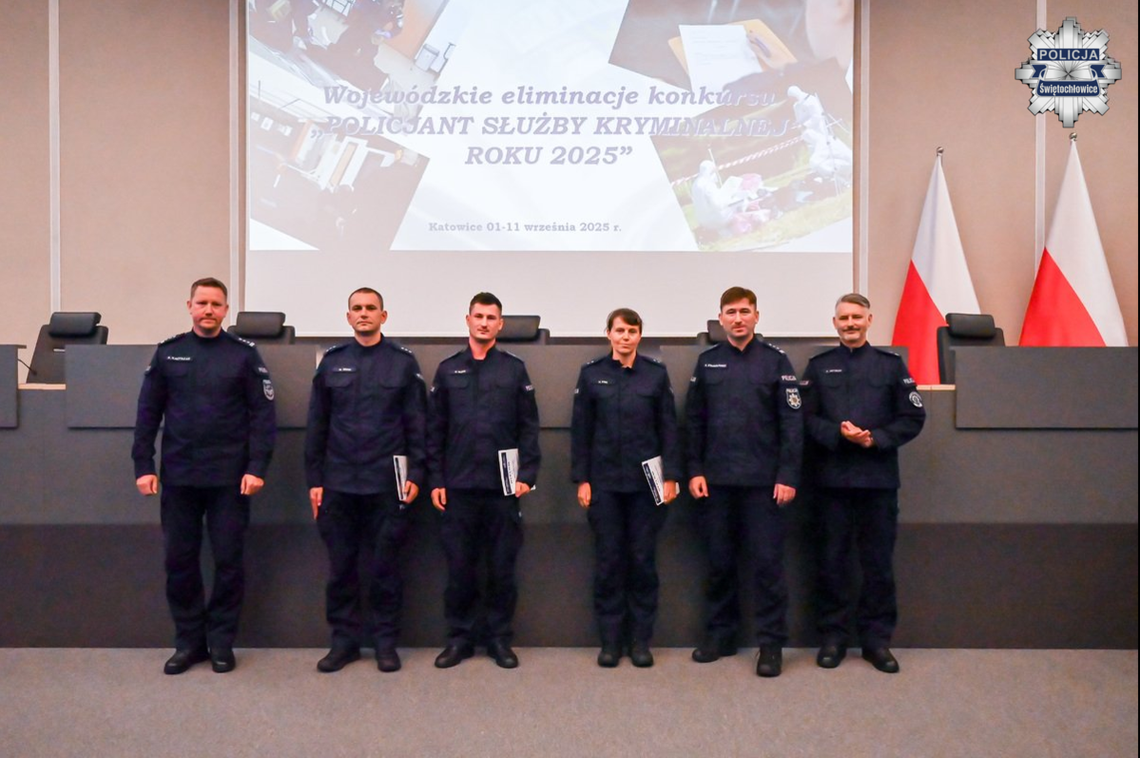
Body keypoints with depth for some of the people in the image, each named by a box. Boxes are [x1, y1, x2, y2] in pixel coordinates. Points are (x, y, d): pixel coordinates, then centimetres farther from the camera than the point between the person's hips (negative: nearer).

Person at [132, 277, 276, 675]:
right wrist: (143, 466, 0)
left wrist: (257, 468, -10)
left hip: (229, 478, -2)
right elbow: (148, 413, 7)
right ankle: (188, 642, 22)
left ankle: (221, 642, 19)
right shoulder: (168, 352, 6)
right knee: (179, 560, 8)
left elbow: (263, 414, -3)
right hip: (178, 477, 2)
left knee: (228, 561, 5)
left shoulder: (244, 354, 0)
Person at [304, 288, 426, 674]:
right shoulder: (331, 362, 7)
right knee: (340, 566, 9)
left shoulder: (403, 362, 2)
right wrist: (314, 479, 4)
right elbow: (316, 425, 8)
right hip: (338, 483, 2)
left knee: (384, 566, 6)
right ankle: (345, 639, 21)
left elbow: (417, 422, 1)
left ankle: (385, 640, 18)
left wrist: (415, 473, -5)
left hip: (387, 483, -2)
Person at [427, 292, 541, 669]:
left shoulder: (515, 369, 5)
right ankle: (460, 637, 19)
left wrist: (527, 474, -5)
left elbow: (529, 426, 3)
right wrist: (436, 480, 1)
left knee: (502, 566, 6)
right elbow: (435, 429, 6)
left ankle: (500, 638, 19)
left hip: (502, 485, -1)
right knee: (459, 566, 6)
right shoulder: (448, 370, 8)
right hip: (458, 485, 1)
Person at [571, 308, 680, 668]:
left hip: (645, 481, 0)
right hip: (604, 482, 0)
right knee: (607, 560, 5)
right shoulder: (591, 373, 2)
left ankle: (641, 640, 17)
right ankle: (610, 640, 16)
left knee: (643, 560, 6)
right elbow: (580, 430, 2)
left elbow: (668, 427, 2)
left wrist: (671, 476, -4)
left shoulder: (656, 373, 2)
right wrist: (581, 479, -2)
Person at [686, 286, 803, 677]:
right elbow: (694, 420, 8)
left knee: (767, 562, 2)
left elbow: (792, 422, -4)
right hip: (716, 480, 3)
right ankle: (720, 635, 24)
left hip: (763, 480, -2)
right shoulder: (707, 361, 7)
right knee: (719, 561, 11)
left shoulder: (776, 360, 0)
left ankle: (771, 643, 12)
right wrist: (695, 471, 2)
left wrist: (788, 475, -9)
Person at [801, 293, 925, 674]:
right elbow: (806, 418, 1)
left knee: (879, 562, 5)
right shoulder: (818, 366, 9)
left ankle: (877, 638, 17)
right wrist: (838, 433, -16)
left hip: (879, 478, 0)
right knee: (833, 560, 6)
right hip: (832, 478, 0)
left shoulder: (891, 365, 7)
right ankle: (833, 636, 16)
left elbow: (913, 417, 2)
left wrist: (876, 439, -12)